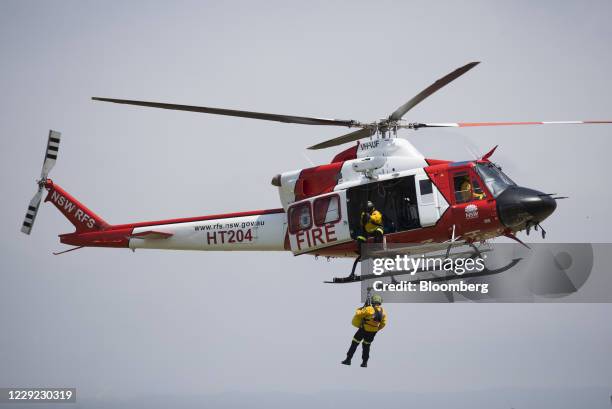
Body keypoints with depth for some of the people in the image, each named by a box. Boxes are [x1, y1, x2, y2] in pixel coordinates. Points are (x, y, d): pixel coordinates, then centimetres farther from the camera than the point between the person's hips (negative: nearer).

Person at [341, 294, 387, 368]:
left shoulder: (369, 309, -24)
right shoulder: (383, 312, -7)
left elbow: (358, 314, -17)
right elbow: (383, 323, 3)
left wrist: (359, 309, 5)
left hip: (363, 330, -4)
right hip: (373, 332, 4)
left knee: (354, 344, 9)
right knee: (366, 346, 21)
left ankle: (348, 359, 10)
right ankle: (365, 362, 19)